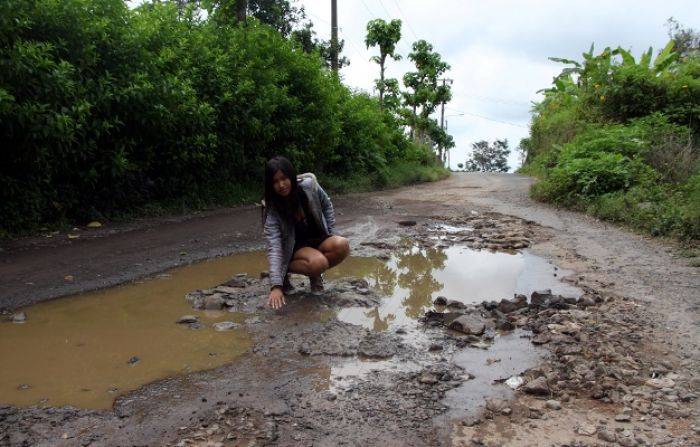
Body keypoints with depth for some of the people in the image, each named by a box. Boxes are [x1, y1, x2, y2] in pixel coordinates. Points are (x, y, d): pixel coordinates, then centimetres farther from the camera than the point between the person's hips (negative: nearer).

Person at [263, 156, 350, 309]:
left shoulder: (309, 185, -16)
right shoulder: (272, 211, -24)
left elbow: (327, 206, 5)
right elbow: (274, 248, -32)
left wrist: (332, 232, -2)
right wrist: (276, 286, -42)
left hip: (319, 239, 4)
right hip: (295, 247, -4)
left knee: (342, 245, -29)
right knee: (318, 262, -36)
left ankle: (314, 273, -3)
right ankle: (285, 271, -6)